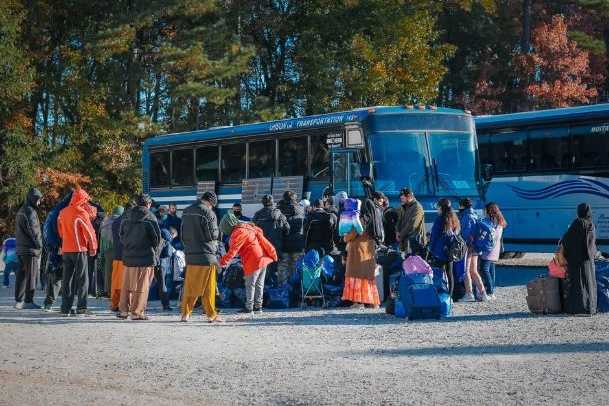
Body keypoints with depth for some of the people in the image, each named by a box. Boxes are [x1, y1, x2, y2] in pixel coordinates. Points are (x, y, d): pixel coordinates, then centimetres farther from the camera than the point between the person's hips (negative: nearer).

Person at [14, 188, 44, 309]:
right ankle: (28, 301, -6)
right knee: (31, 275, -6)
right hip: (30, 249, -9)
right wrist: (39, 245, -9)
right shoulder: (30, 211, -13)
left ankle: (18, 301, 12)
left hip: (20, 248, 9)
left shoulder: (20, 211, 17)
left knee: (21, 275, 10)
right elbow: (33, 230, -17)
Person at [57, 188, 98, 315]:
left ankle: (65, 307, 10)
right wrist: (93, 247, 1)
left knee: (67, 278, 10)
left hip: (66, 250, 6)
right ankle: (81, 307, -4)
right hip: (80, 249, -6)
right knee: (82, 279, 0)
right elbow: (89, 231, -9)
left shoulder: (63, 213, 7)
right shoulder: (82, 213, -12)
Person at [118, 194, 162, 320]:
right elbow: (157, 237, -6)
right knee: (141, 286, 0)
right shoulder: (150, 217, -8)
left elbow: (121, 235, 11)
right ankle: (137, 312, -1)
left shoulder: (126, 217, 6)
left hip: (128, 256, 5)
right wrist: (156, 254, 7)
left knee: (126, 285, 13)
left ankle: (123, 310, 16)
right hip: (145, 257, -5)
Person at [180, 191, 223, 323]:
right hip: (206, 254, -6)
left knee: (189, 286, 12)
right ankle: (212, 315, 2)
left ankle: (185, 313, 12)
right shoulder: (207, 212, -12)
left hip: (190, 254, 6)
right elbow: (213, 234, -12)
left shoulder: (186, 212, 11)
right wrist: (218, 233, 7)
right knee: (208, 287, 0)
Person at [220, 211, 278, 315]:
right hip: (264, 259, 9)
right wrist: (272, 253, 26)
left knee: (250, 285, 1)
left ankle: (249, 307, 4)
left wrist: (223, 261, -20)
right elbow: (264, 241, 22)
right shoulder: (249, 227, 18)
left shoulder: (238, 233, -11)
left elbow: (233, 250, -19)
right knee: (259, 284, 15)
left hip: (254, 261, -9)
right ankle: (258, 306, 21)